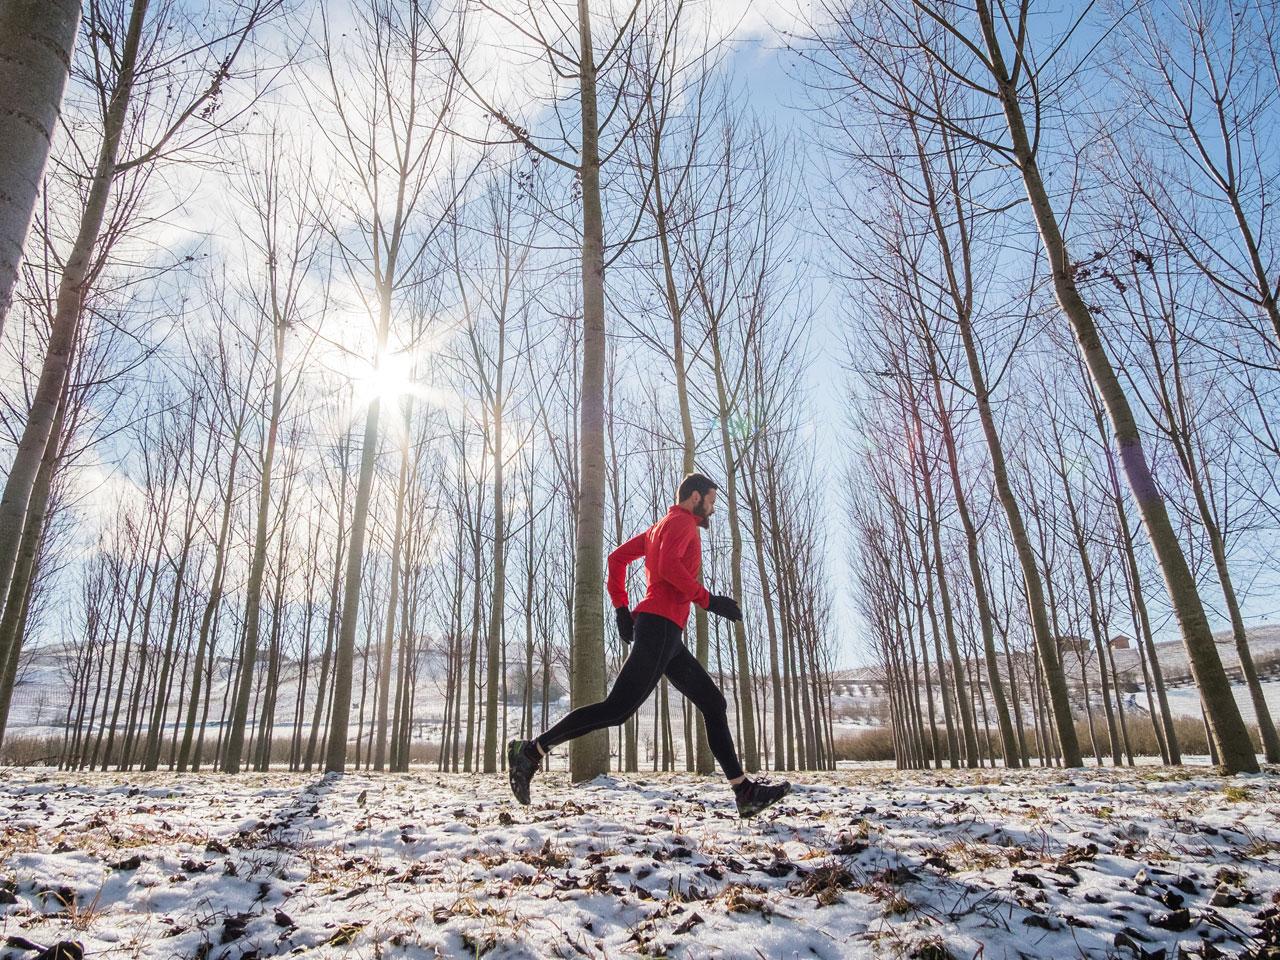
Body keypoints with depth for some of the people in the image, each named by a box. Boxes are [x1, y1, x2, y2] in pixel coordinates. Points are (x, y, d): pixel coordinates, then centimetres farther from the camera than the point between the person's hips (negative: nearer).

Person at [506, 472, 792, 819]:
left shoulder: (659, 528, 26)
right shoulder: (682, 521, -2)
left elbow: (617, 557, 23)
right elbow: (669, 565, -20)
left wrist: (621, 607, 17)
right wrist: (709, 601, -16)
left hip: (667, 637, 11)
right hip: (660, 625, -11)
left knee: (713, 704, 9)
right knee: (617, 708, -13)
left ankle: (746, 792, 9)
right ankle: (531, 750, -8)